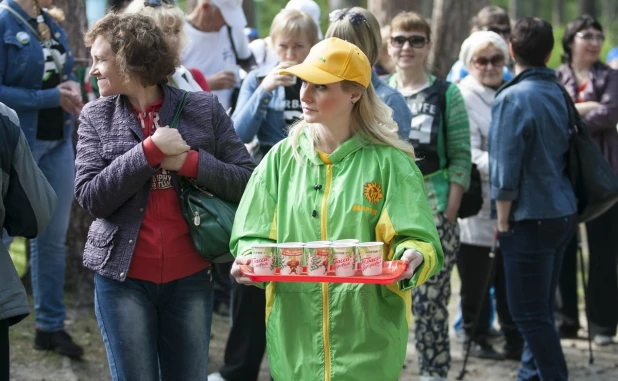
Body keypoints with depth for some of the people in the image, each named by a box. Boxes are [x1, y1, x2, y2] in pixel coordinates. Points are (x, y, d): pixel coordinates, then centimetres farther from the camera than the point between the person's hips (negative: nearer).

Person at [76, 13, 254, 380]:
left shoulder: (203, 108, 0)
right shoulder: (96, 116, 2)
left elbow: (247, 180, -2)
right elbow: (90, 197, -8)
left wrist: (190, 162, -16)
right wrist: (151, 150, -15)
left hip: (190, 276, 0)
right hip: (123, 275, 0)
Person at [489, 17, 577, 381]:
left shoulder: (513, 98, -15)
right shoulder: (559, 94, 6)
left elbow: (505, 170, -17)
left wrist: (503, 220, -7)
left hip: (531, 219, -8)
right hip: (563, 212, 8)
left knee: (530, 313, -1)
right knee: (541, 308, 18)